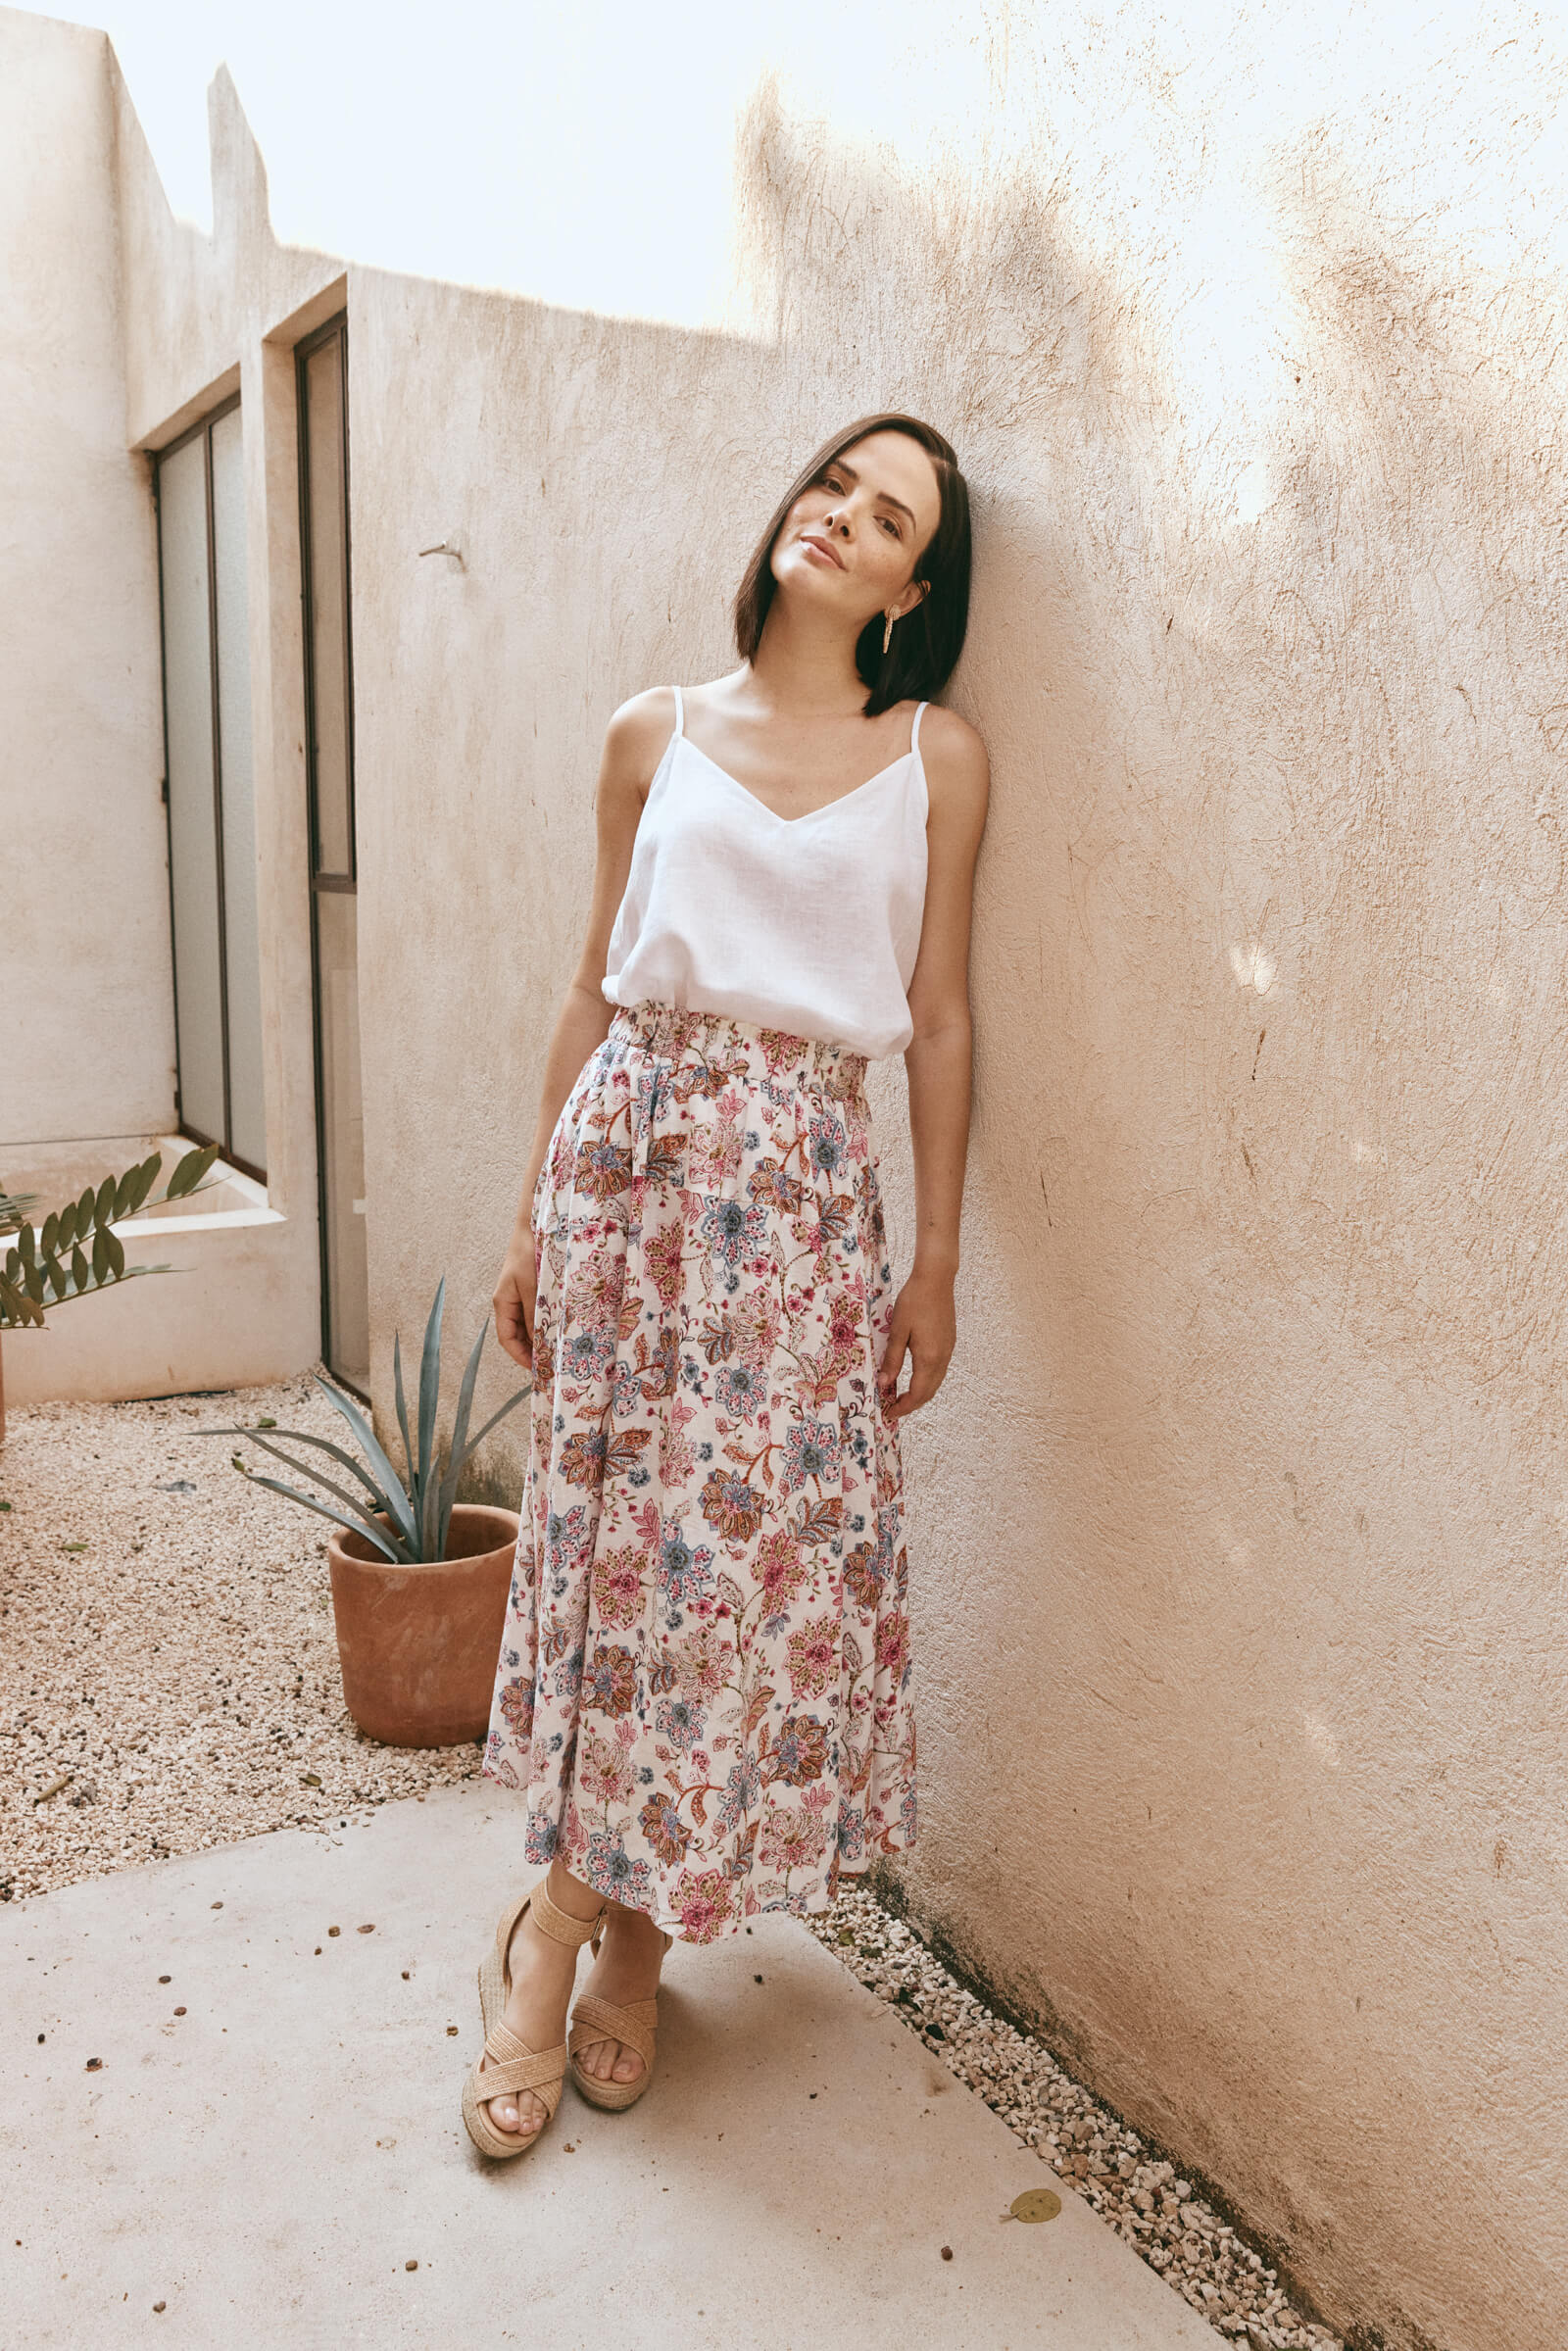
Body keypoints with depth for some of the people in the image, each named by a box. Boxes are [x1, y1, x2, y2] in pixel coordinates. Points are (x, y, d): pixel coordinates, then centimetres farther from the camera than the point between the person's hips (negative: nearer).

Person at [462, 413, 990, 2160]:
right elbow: (594, 989, 10)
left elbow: (938, 1022, 4)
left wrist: (935, 1265, 2)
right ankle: (596, 1929, 21)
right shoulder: (655, 736, 8)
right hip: (631, 1146, 1)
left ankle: (592, 1926, 21)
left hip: (803, 1181, 0)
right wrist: (531, 1215, 7)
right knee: (613, 1527, 3)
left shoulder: (935, 758, 5)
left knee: (765, 1545, 1)